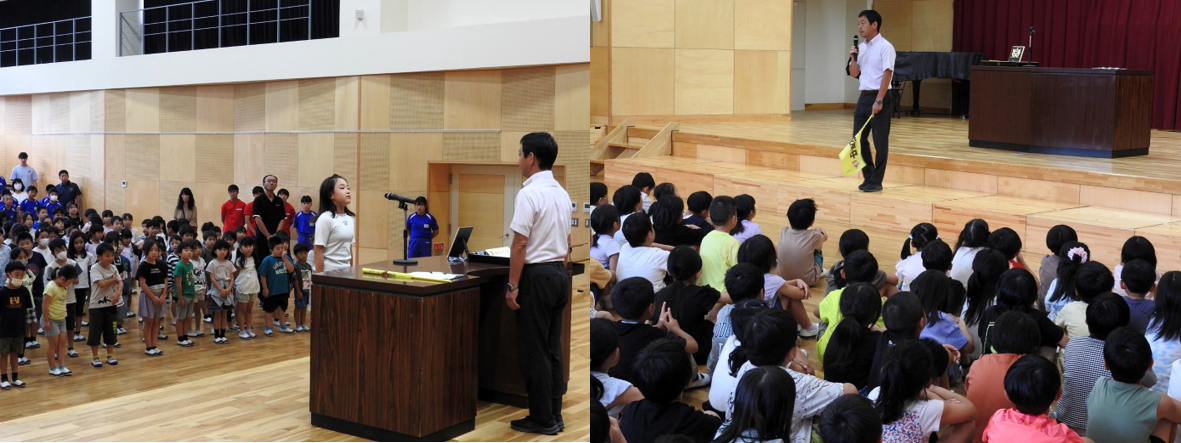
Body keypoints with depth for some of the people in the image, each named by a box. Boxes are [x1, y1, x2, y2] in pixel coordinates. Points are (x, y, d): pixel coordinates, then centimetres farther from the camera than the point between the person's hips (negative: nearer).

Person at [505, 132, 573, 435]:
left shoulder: (529, 194, -17)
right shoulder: (562, 193, 11)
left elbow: (520, 244, -19)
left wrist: (512, 285, -15)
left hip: (536, 276, -9)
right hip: (559, 274, 9)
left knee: (534, 351, -1)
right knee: (552, 349, 13)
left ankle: (541, 419, 4)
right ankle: (554, 415, 17)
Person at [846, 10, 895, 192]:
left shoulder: (885, 47, -10)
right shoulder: (861, 47, 11)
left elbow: (887, 74, -16)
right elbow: (854, 74, 14)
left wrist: (879, 101, -21)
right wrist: (853, 58, -5)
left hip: (879, 97, -7)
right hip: (863, 97, 7)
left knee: (880, 142, 0)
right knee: (859, 139, 8)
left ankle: (876, 181, 6)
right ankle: (868, 177, 19)